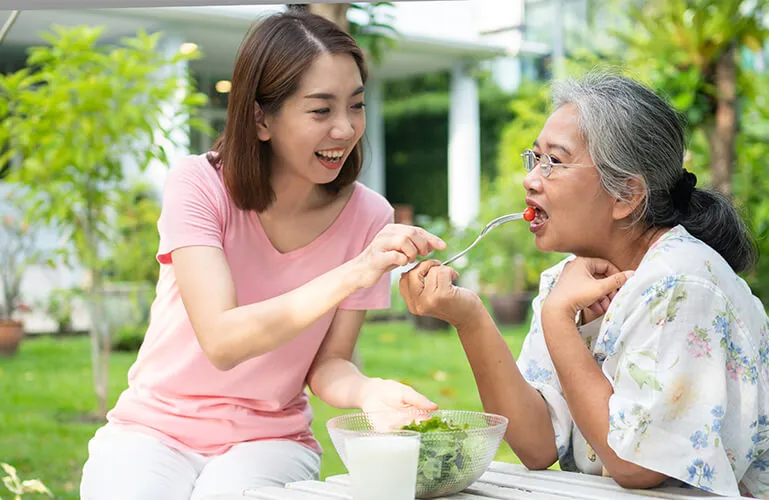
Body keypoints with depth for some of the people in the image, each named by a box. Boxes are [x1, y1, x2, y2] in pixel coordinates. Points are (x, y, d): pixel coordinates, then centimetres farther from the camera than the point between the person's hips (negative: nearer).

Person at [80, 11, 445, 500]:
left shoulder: (368, 217, -8)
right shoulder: (198, 185, -14)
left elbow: (327, 364, -4)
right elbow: (222, 341, -27)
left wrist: (370, 391, -27)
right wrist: (353, 274, -36)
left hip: (271, 440, 0)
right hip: (155, 429, 0)